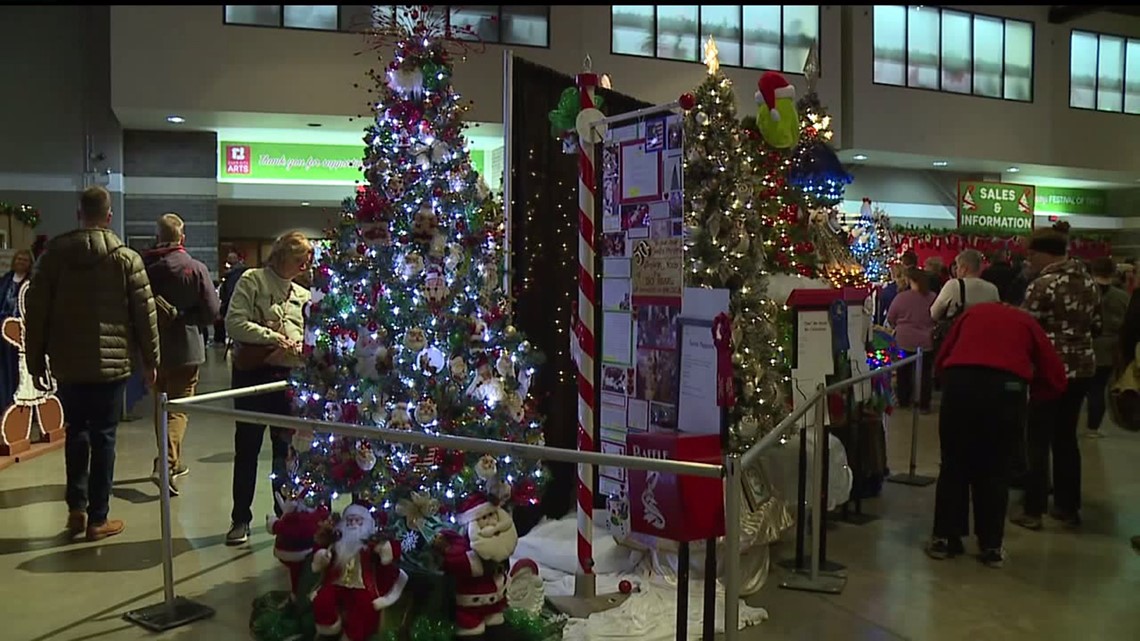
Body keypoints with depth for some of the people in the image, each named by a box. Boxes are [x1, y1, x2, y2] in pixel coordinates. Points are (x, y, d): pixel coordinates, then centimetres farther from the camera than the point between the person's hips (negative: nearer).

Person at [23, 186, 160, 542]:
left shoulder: (53, 254, 2)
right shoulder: (126, 258, -6)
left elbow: (35, 311, 3)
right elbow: (145, 313, -5)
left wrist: (36, 361, 10)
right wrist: (150, 359, 4)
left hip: (67, 364, 2)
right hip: (111, 363, -2)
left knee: (76, 432, 18)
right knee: (103, 436, 4)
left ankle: (77, 508, 15)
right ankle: (97, 518, 9)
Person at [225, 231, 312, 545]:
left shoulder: (303, 295, 15)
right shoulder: (252, 280, -2)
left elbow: (309, 337, 17)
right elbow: (234, 323, -12)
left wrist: (304, 347, -5)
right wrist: (274, 338, -17)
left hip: (289, 376, 5)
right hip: (253, 372, -5)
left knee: (287, 446, 11)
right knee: (247, 447, 3)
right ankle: (241, 518, 12)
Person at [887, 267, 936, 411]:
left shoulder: (900, 297, -12)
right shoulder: (932, 298, -7)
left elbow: (890, 319, -1)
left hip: (904, 341, -1)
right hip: (926, 342, 1)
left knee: (904, 372, 14)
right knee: (925, 373, 8)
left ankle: (903, 401, 23)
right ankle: (924, 404, 11)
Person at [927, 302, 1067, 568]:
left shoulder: (973, 312, 27)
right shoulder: (1027, 322, 23)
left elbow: (941, 360, 22)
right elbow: (1056, 379, 19)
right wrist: (1026, 391, 33)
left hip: (959, 382, 1)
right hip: (1006, 387, -1)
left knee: (954, 466, 15)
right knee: (995, 472, 13)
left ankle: (944, 538, 21)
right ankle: (991, 547, 20)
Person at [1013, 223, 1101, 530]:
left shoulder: (1042, 285, -16)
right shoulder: (1088, 281, 6)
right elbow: (1095, 325, 13)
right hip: (1082, 367, 7)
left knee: (1038, 440, 2)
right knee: (1066, 437, 16)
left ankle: (1033, 511, 6)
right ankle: (1069, 507, 22)